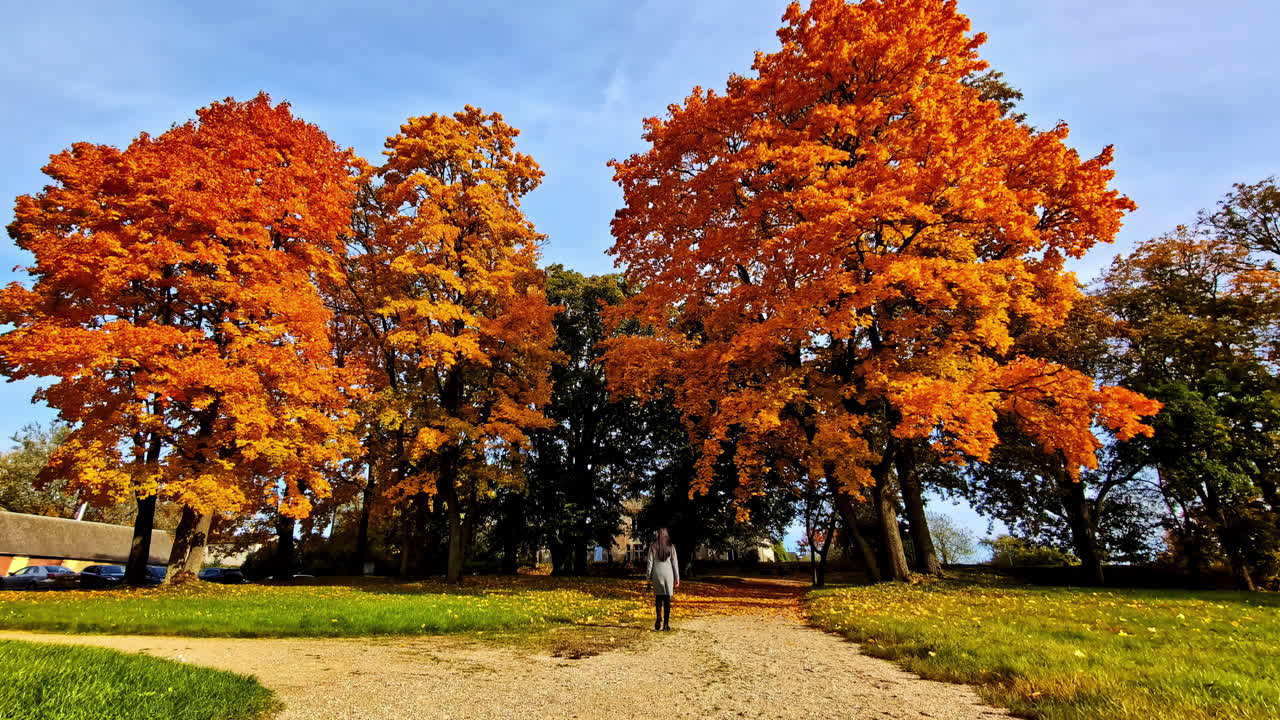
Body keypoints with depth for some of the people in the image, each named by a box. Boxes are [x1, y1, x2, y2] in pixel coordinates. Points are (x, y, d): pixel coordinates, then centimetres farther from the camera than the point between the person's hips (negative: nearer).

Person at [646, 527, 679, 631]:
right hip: (668, 574, 0)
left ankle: (658, 617, -4)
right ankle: (666, 624, 6)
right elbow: (675, 563, 1)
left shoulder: (653, 546, -3)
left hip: (657, 574, 0)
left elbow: (650, 562, -2)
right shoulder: (671, 547, 0)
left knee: (658, 597, 15)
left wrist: (649, 577, 5)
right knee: (667, 599, 6)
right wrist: (677, 578, 7)